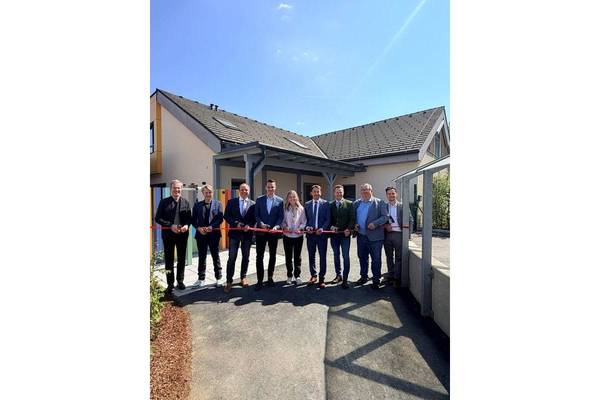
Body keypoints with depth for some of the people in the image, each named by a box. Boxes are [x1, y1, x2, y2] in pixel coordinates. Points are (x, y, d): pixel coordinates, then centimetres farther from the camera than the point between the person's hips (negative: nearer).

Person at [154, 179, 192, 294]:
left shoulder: (186, 202, 6)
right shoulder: (164, 202, 0)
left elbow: (189, 218, 6)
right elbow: (157, 218, -3)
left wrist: (187, 225, -15)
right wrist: (170, 226, -17)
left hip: (183, 234, 2)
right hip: (168, 234, -2)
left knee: (182, 259, 12)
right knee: (169, 260, 6)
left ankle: (180, 281, 28)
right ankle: (170, 284, 19)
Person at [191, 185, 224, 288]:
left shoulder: (218, 204, 4)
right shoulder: (197, 205, 10)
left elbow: (220, 218, -5)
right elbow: (193, 219, 6)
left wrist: (211, 227, -18)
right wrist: (199, 228, -12)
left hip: (214, 233, -2)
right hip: (201, 234, 2)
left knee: (215, 256, 7)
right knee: (201, 257, 10)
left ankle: (219, 278, 17)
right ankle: (201, 279, 22)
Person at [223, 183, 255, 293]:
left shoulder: (253, 204, 3)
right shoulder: (231, 202, 3)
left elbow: (254, 218, 3)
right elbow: (226, 216, 0)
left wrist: (249, 225, -15)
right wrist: (236, 223, -14)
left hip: (247, 233, 1)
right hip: (234, 232, -1)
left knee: (245, 257, 11)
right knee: (232, 258, 0)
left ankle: (243, 277, 27)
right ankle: (229, 281, 10)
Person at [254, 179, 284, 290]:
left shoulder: (280, 201, 3)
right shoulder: (259, 199, 5)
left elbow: (281, 216, -1)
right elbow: (256, 214, 1)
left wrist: (276, 226, -17)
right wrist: (261, 223, -16)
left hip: (274, 231, 1)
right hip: (261, 231, 0)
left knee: (273, 256, 11)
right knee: (259, 256, 0)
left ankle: (270, 278, 27)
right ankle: (260, 280, 9)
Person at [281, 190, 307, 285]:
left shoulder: (301, 208, 0)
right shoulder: (285, 209, 1)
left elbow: (304, 221, 1)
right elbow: (282, 221, 5)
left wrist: (300, 228, -14)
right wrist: (285, 227, -13)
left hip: (298, 236, -1)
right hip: (287, 236, 1)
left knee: (297, 256, 8)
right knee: (288, 256, 9)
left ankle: (297, 276, 19)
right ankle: (289, 276, 22)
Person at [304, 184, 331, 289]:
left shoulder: (325, 204, 1)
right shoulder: (307, 204, 9)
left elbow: (328, 219, -3)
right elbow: (305, 219, 9)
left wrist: (322, 228, -16)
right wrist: (307, 227, -9)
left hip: (321, 233, -2)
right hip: (310, 233, 3)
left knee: (322, 257, 3)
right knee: (311, 256, 11)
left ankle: (321, 278, 15)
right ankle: (313, 275, 28)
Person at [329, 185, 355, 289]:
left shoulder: (349, 204, 0)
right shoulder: (330, 205, 7)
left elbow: (352, 218, -3)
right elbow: (329, 219, 7)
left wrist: (349, 229, -16)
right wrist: (331, 226, -11)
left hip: (345, 234, -3)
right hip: (334, 234, 3)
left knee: (346, 256, -2)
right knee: (336, 256, 14)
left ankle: (345, 279, 7)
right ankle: (338, 275, 29)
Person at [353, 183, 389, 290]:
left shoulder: (379, 202, -3)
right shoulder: (356, 203, 10)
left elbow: (385, 216, -9)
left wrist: (375, 223, -22)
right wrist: (354, 224, -4)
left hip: (374, 236, -4)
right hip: (360, 236, 4)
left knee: (376, 259, 4)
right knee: (362, 258, 16)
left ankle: (376, 280, 18)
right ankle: (364, 277, 33)